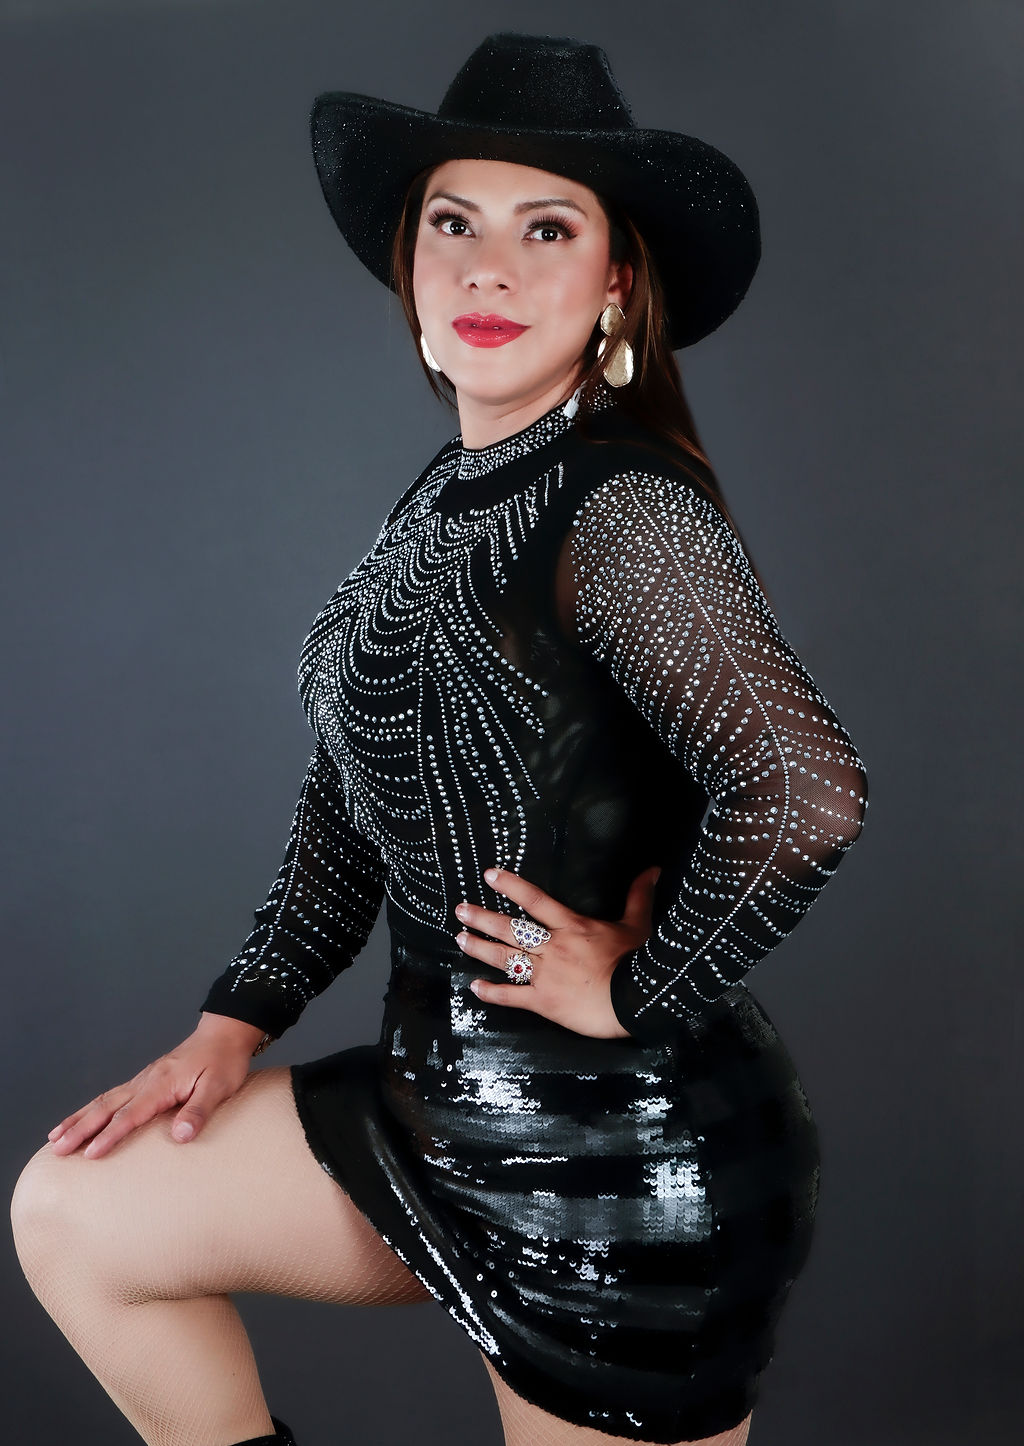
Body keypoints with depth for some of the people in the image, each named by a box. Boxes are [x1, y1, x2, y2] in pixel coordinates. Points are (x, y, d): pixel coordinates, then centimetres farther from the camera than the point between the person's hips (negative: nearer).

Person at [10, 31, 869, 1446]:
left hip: (618, 1146, -8)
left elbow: (806, 788, -33)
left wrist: (641, 987, -20)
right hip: (444, 1092, 9)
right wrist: (235, 1022, 9)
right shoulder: (443, 501, 7)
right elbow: (351, 802, 14)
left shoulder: (627, 509, -20)